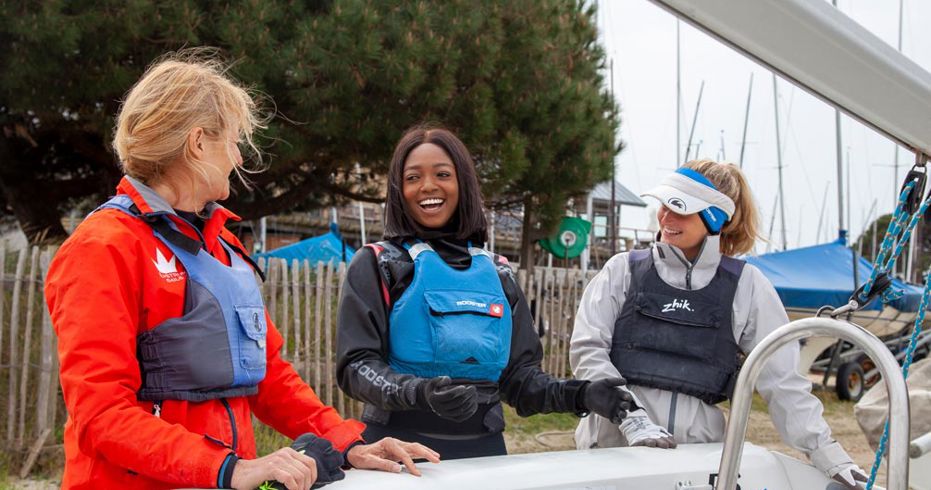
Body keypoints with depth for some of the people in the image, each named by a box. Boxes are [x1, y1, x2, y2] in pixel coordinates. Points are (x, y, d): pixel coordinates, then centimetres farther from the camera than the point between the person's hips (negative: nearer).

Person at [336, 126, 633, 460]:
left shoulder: (496, 274, 10)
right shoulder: (378, 265, -1)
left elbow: (517, 374, 10)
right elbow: (357, 366, -10)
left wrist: (580, 395, -8)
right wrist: (419, 392, -28)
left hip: (482, 448, 4)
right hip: (400, 445, -4)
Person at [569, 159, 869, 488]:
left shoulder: (745, 284, 7)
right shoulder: (624, 270, 8)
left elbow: (783, 380, 7)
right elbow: (587, 349, 0)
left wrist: (827, 454, 0)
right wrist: (633, 420, -13)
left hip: (699, 445, 0)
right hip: (612, 445, 0)